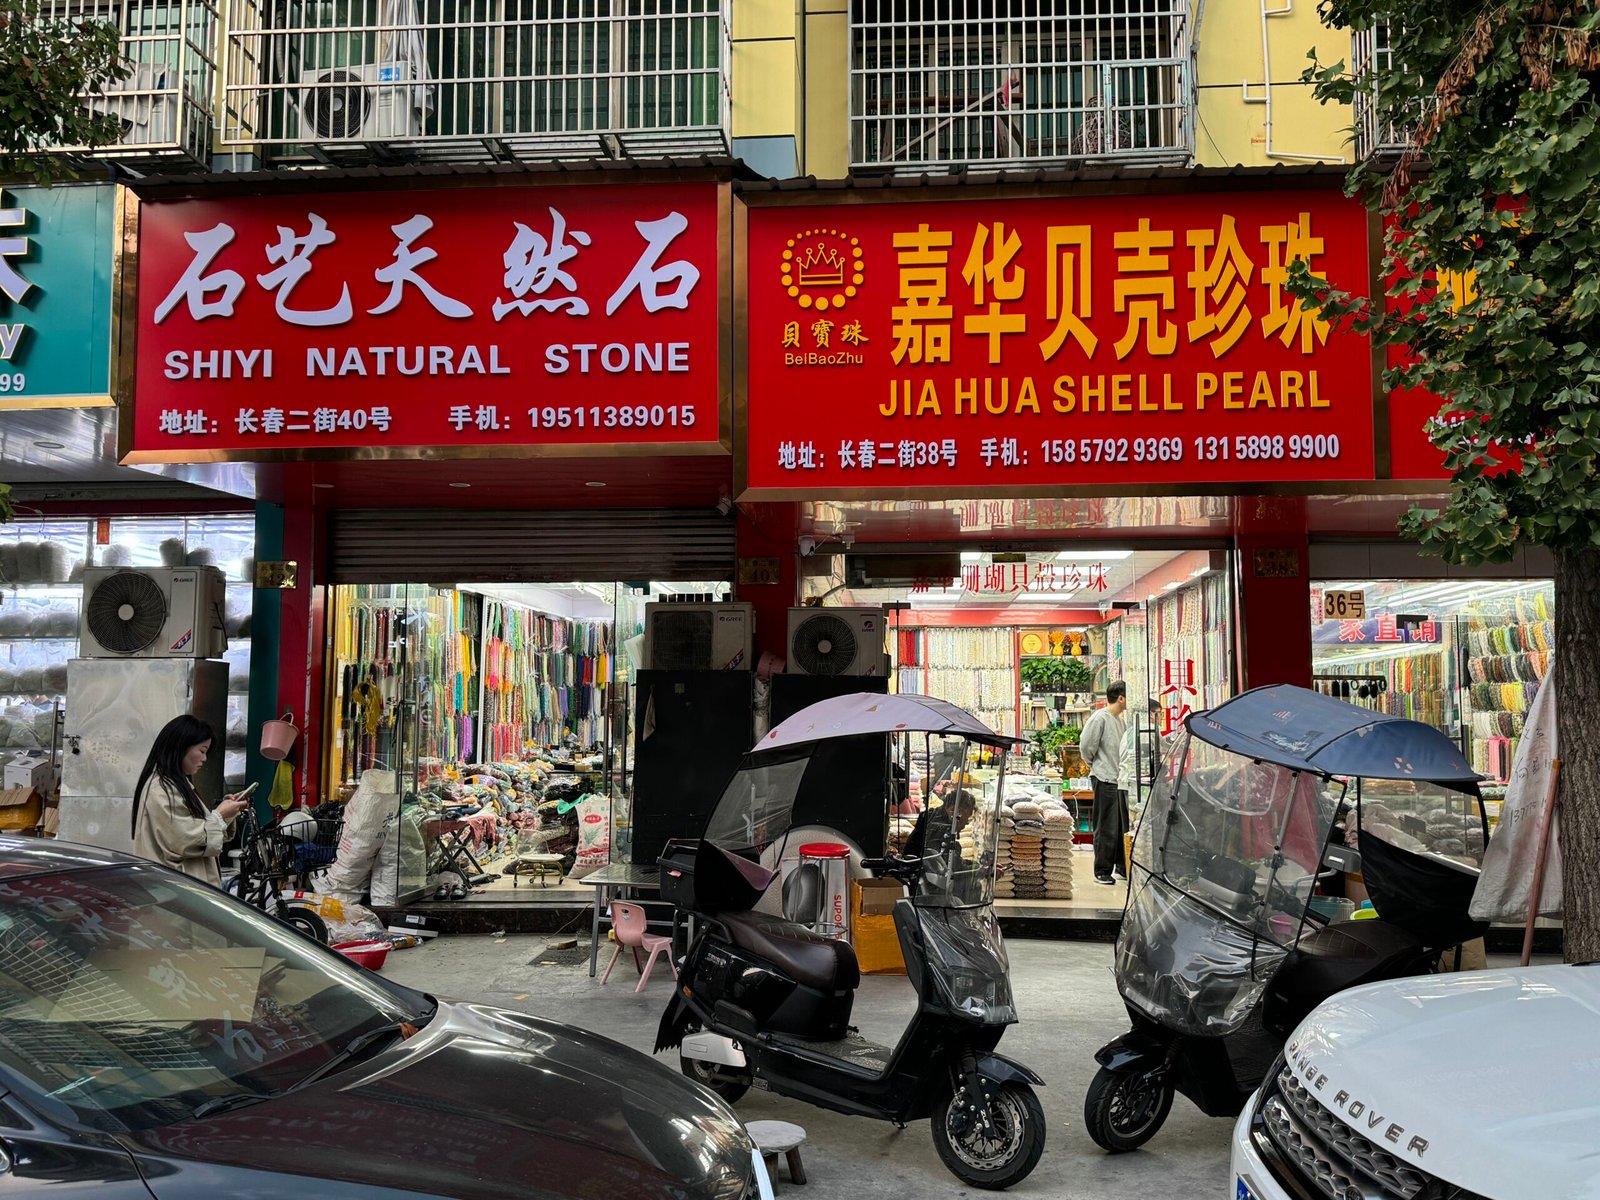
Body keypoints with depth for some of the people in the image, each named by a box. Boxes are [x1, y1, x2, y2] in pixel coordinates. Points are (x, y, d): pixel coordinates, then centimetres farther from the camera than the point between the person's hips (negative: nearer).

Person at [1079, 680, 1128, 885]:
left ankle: (1121, 866, 23)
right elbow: (1085, 745, -13)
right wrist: (1094, 766, 1)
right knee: (1107, 828, -3)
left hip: (1120, 779, 8)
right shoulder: (1100, 717, -13)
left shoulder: (1119, 719, 13)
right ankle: (1102, 871, 5)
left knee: (1124, 825, 12)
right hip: (1105, 779, -8)